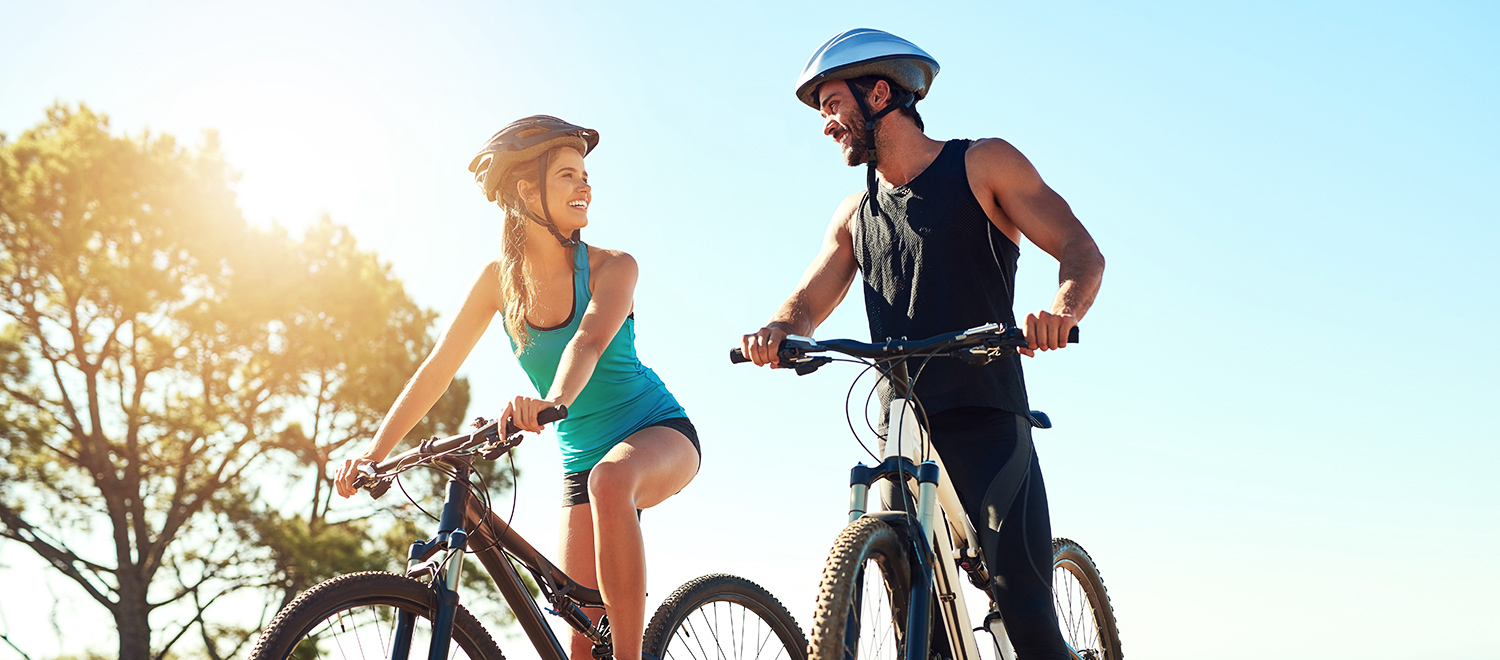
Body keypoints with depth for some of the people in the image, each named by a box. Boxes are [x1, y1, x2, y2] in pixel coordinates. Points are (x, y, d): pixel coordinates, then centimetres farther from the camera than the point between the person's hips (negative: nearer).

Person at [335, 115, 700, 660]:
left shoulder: (611, 267, -14)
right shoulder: (500, 277, -5)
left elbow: (589, 341, -34)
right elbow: (437, 370, -3)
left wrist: (553, 400, -55)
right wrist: (372, 454, -12)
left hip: (659, 432, -4)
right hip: (580, 458, 4)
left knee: (609, 479, -39)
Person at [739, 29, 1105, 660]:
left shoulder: (983, 165, 4)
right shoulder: (855, 213, 18)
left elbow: (1081, 251, -3)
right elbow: (808, 302, 12)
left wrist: (1062, 310, -26)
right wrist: (778, 329, -13)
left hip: (986, 424, -4)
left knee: (1022, 604, -14)